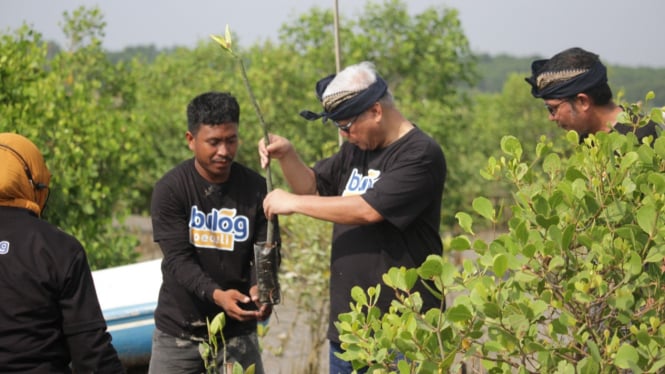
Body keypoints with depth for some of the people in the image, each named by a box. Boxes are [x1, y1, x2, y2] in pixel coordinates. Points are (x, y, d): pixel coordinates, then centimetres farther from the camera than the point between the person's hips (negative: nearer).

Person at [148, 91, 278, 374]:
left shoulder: (256, 189, -3)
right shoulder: (170, 189, -9)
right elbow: (178, 258, -16)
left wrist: (259, 289, -28)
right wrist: (215, 294, -34)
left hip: (237, 331, 1)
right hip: (179, 330, -1)